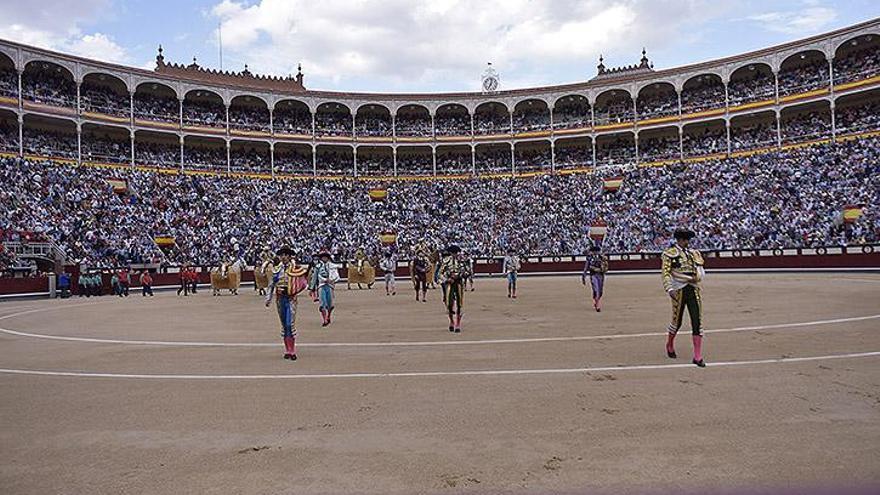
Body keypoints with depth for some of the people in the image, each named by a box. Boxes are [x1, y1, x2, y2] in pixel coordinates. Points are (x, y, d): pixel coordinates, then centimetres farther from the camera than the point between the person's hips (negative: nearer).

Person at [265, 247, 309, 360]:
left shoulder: (296, 268, -4)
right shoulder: (277, 269, 8)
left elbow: (303, 283, -4)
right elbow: (271, 284, 12)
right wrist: (268, 298, 9)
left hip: (291, 299, -4)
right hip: (280, 299, 4)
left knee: (290, 324, -11)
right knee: (284, 325, 9)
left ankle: (292, 351, -4)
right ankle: (287, 350, 17)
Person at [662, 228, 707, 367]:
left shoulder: (694, 253, 14)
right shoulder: (670, 253, -4)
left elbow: (700, 269, 18)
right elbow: (666, 273, -11)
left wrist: (697, 277, -5)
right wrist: (669, 289, -22)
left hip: (694, 290, 4)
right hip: (679, 291, -4)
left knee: (697, 322, -2)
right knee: (677, 321, 7)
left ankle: (698, 357, 3)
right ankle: (670, 347, 35)